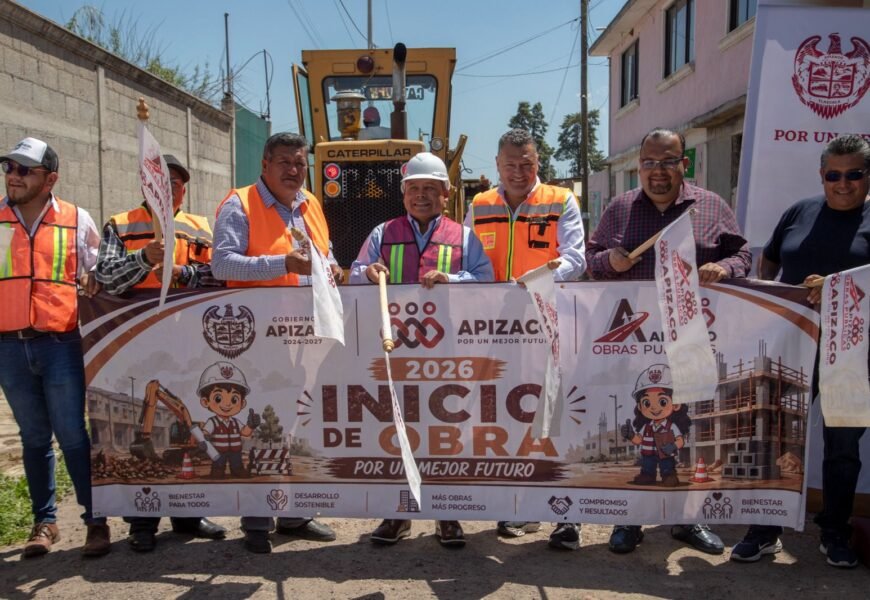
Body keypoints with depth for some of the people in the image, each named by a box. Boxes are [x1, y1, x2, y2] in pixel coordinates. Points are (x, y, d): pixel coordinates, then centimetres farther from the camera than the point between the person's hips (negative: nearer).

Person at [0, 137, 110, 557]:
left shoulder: (76, 220, 4)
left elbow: (96, 277, 9)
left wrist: (93, 284, -10)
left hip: (60, 344, -2)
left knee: (73, 436, -1)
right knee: (34, 438, 12)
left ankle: (96, 521, 10)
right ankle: (44, 521, 24)